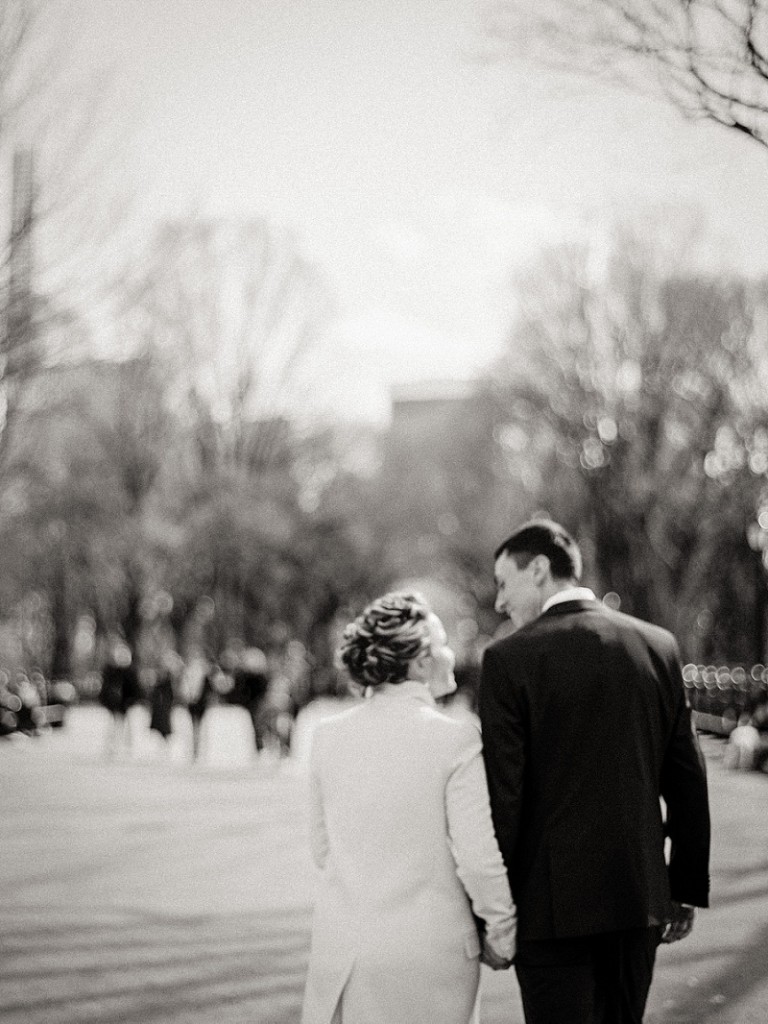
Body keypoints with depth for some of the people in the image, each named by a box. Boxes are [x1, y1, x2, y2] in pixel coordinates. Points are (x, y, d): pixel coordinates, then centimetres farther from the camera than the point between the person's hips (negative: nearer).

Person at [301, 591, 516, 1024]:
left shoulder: (329, 736, 2)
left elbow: (324, 849, 11)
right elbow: (480, 859, -12)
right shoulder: (456, 740, -13)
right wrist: (502, 937, 2)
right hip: (430, 953, -4)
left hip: (341, 951, 4)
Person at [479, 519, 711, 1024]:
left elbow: (502, 792, -11)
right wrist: (687, 888, 15)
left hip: (552, 903, -5)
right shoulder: (658, 645, 5)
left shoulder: (509, 658, -9)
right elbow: (688, 782, 7)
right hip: (640, 897, 5)